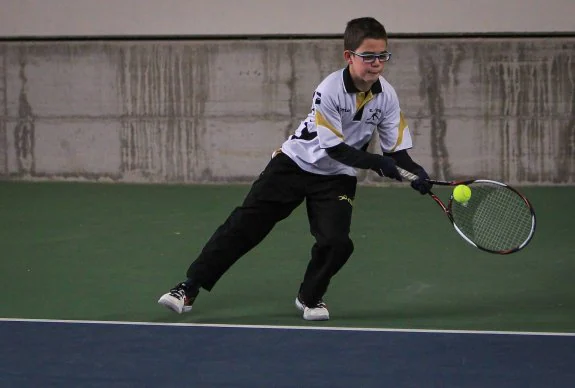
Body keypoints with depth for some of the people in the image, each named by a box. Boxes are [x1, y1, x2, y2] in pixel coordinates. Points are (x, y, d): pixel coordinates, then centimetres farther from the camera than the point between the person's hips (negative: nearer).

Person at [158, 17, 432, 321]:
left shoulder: (386, 96, -11)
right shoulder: (330, 90, -25)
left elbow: (395, 150, -7)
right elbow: (335, 148, -24)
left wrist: (414, 172, -27)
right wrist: (375, 162, -34)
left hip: (336, 178, 3)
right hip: (295, 164, -3)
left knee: (336, 242, -17)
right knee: (243, 225, -8)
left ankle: (310, 297, 14)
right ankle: (190, 287, 1)